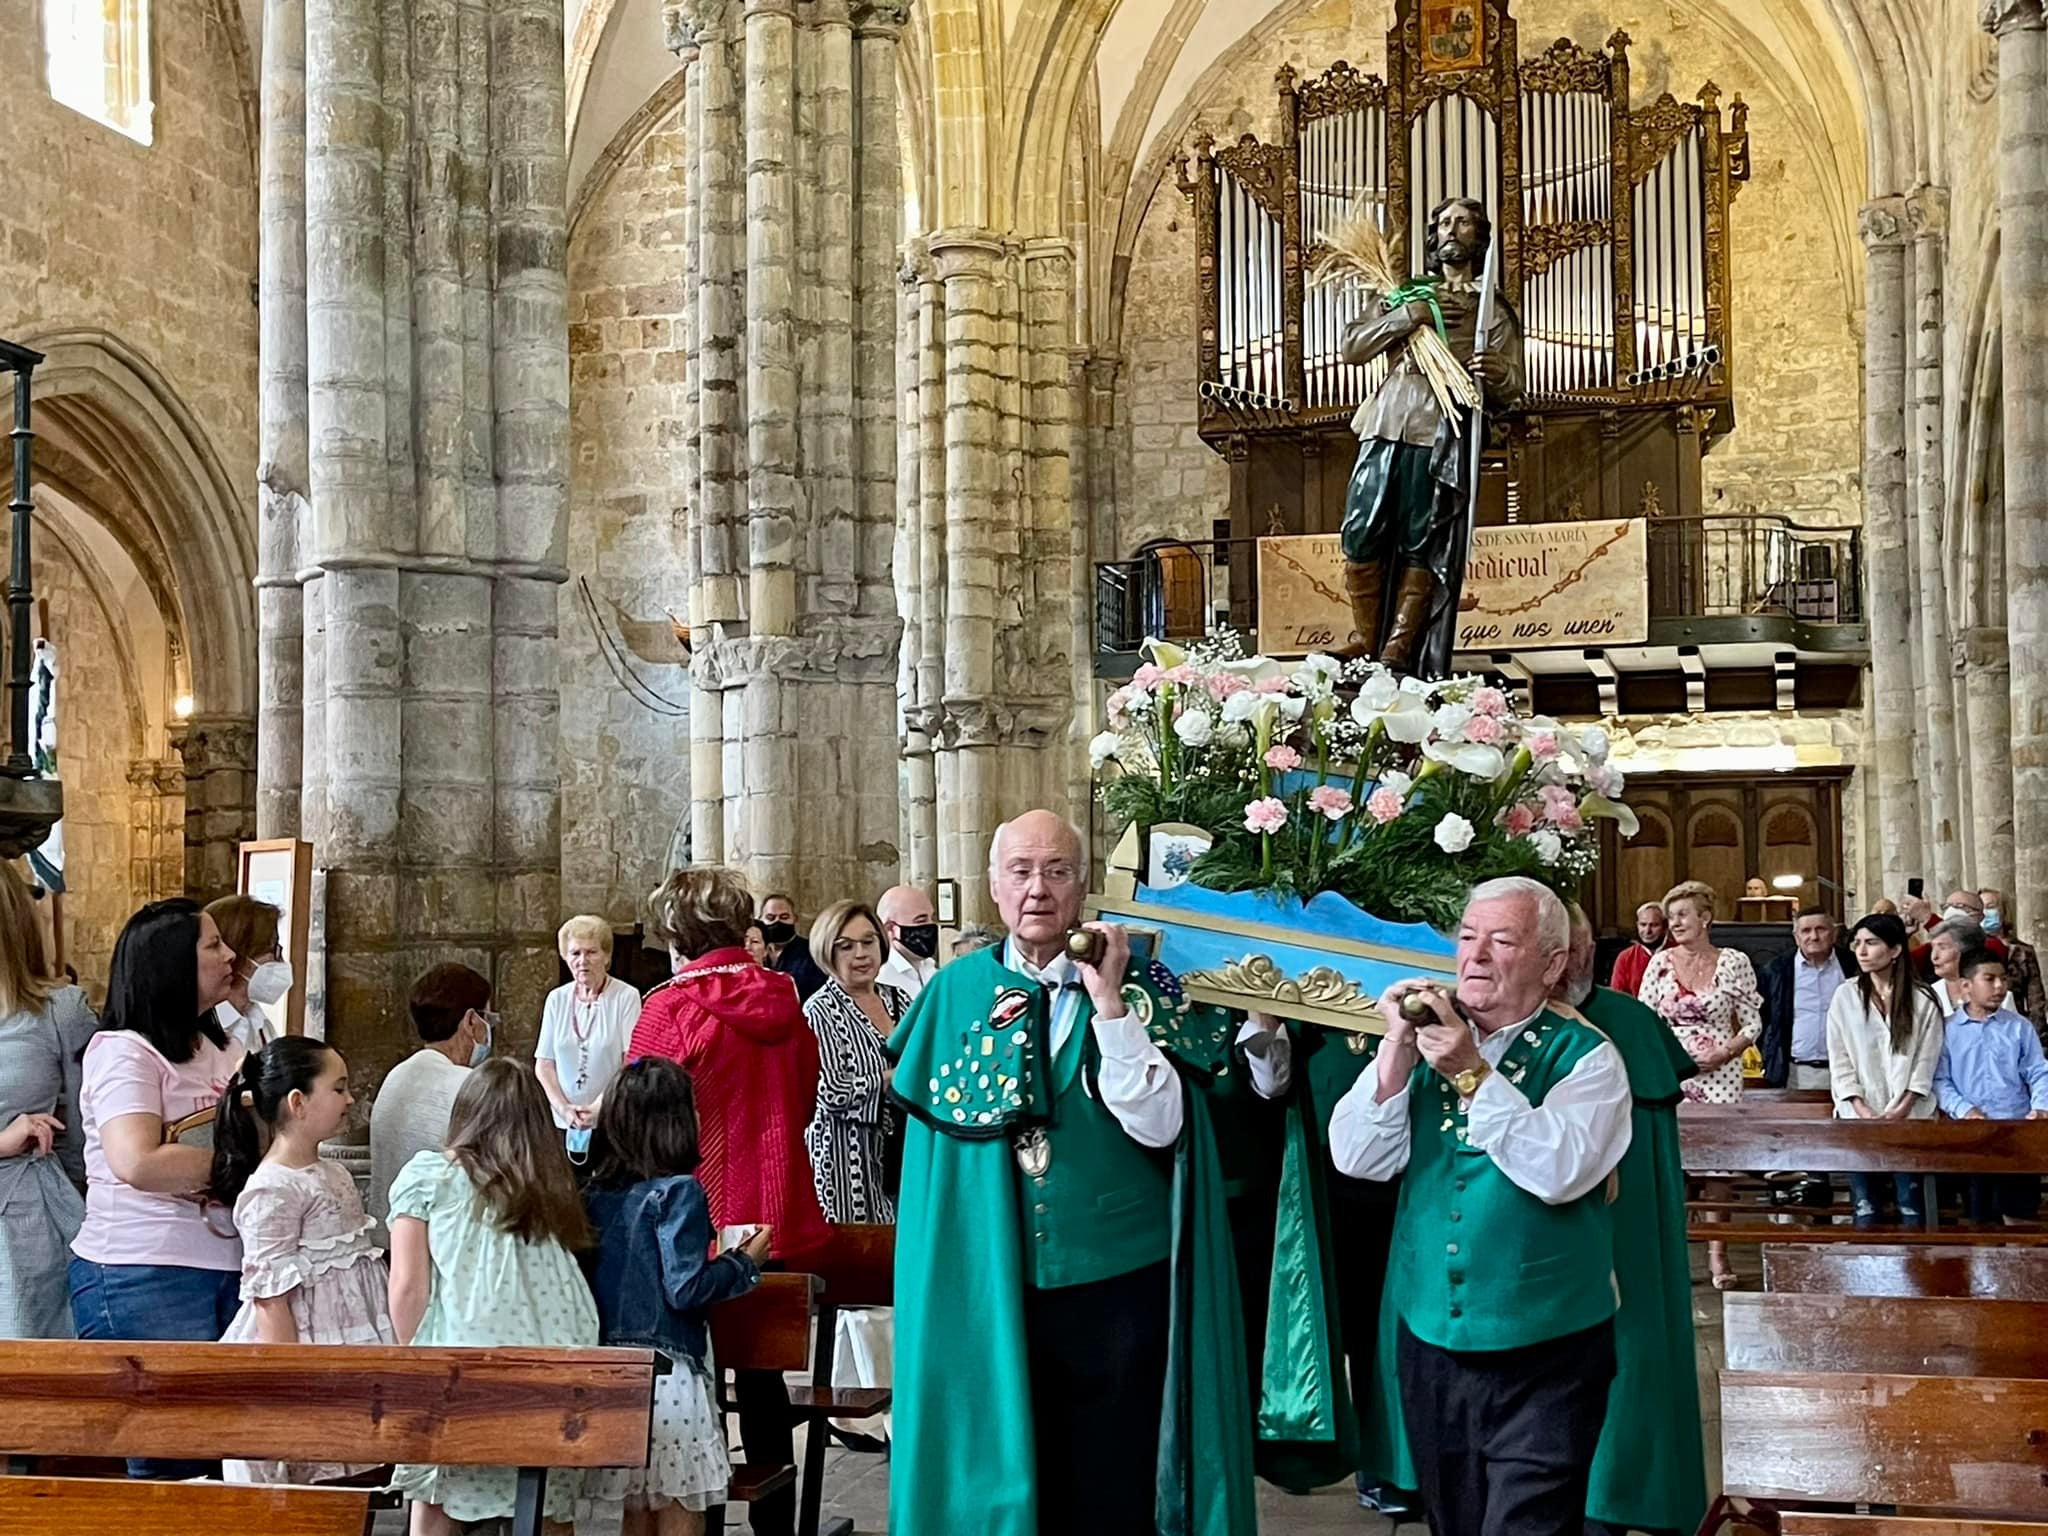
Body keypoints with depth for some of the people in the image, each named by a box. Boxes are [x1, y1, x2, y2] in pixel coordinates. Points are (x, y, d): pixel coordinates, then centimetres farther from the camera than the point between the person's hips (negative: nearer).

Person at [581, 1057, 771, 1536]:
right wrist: (745, 1263, -1)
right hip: (667, 1371, -6)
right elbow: (686, 1289, -15)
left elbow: (587, 1280, 13)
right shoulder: (678, 1192, -11)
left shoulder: (596, 1195, 7)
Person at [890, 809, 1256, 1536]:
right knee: (999, 1472, 11)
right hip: (991, 1286, 1)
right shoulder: (955, 991, 2)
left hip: (1119, 1282, -1)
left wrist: (1109, 1002, -19)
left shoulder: (1135, 983, -3)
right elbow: (942, 1126, 7)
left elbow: (1158, 1126, -15)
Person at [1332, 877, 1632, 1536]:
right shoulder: (1433, 1038, 5)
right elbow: (1357, 1158, -4)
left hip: (1543, 1357, -4)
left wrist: (1473, 1074, -24)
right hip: (1429, 1341, 4)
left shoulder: (1584, 1056, -6)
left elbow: (1560, 1171, -22)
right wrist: (1398, 1048, -15)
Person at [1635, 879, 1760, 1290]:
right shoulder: (1661, 962, 5)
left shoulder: (1734, 962, 1)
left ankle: (1717, 1252, 6)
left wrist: (1722, 1055, -11)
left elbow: (1752, 1025, 3)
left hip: (1719, 1075, -1)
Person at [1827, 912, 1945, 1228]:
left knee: (1911, 1204, -1)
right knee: (1864, 1207, 1)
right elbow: (1840, 1062, 2)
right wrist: (1863, 1111, -7)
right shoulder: (1845, 997, 4)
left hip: (1908, 1116, -1)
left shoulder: (1922, 1001, 1)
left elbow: (1925, 1062, -1)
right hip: (1858, 1116, 1)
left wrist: (1900, 1111, -10)